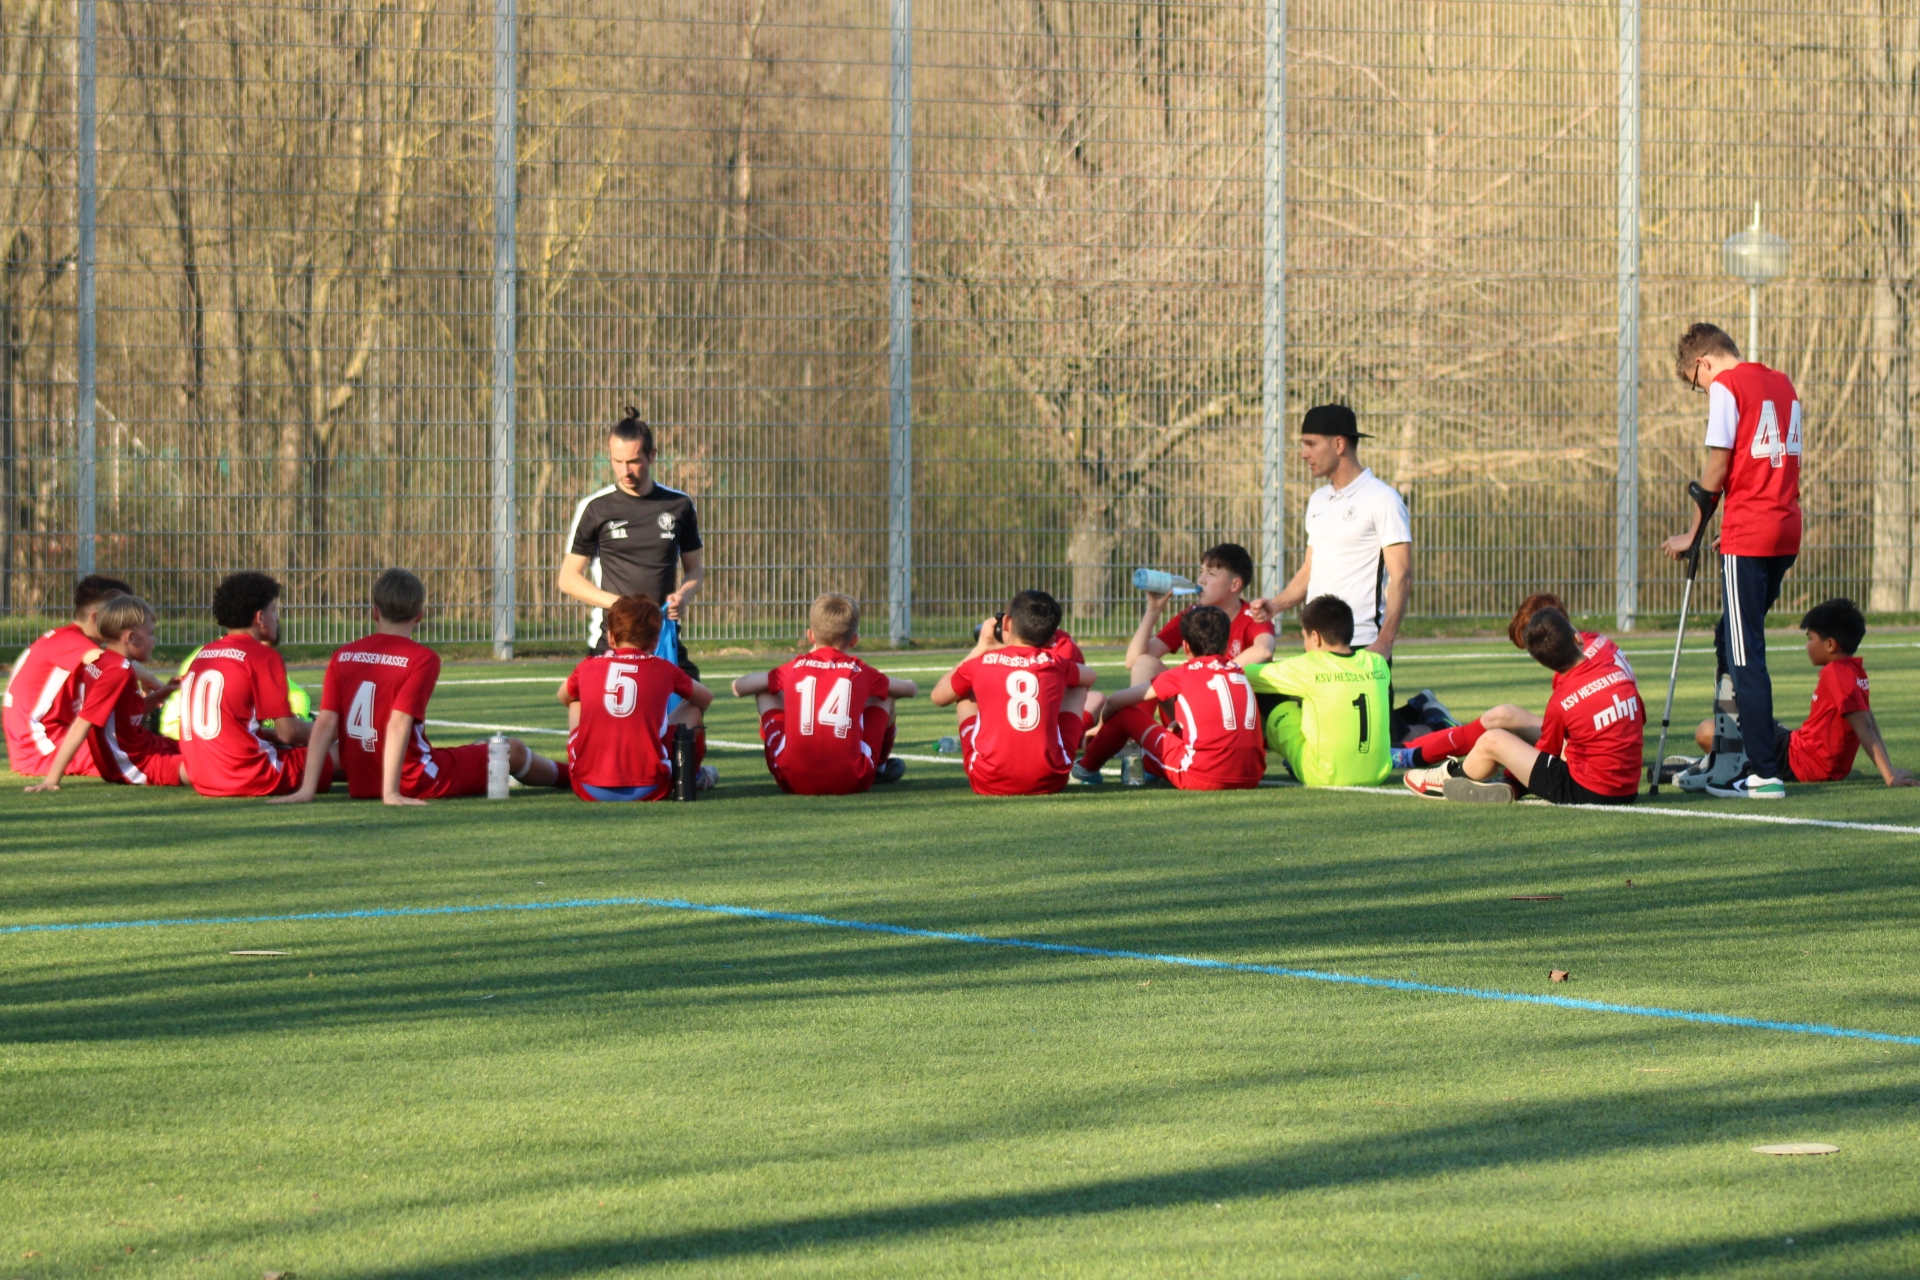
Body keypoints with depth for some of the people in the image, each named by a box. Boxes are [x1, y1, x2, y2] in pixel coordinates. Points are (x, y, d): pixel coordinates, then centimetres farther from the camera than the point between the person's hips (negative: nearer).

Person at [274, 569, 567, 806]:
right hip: (415, 784, -6)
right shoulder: (422, 659, -15)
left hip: (359, 784, 6)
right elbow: (399, 724, -23)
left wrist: (307, 789, -11)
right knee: (513, 750, 16)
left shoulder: (342, 657, -1)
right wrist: (391, 793, -25)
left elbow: (325, 724, -7)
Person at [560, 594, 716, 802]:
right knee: (692, 709, 21)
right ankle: (693, 777, 44)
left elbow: (564, 697, 33)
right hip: (648, 790, -2)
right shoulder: (664, 670, 5)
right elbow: (706, 697, 25)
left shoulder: (588, 668, 8)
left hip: (588, 790, 2)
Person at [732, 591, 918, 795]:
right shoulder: (860, 672, 8)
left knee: (765, 694, 22)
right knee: (885, 696, 24)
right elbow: (911, 689, 24)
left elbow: (738, 688, 15)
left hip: (794, 782, 0)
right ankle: (881, 766, 48)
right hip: (851, 781, 0)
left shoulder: (794, 669, 8)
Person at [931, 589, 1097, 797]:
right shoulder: (1055, 664, 4)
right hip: (1050, 781, 1)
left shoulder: (980, 663, 0)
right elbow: (1089, 675, 29)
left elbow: (938, 696, 21)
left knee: (965, 691, 26)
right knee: (1078, 687, 25)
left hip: (990, 784, -1)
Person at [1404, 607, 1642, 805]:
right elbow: (1640, 722, 13)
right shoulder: (1618, 670, -1)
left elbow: (1546, 753, 1)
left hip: (1586, 792, -6)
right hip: (1628, 791, 6)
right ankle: (1512, 786, 31)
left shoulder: (1561, 701, -14)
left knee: (1492, 741, 4)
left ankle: (1448, 779, 32)